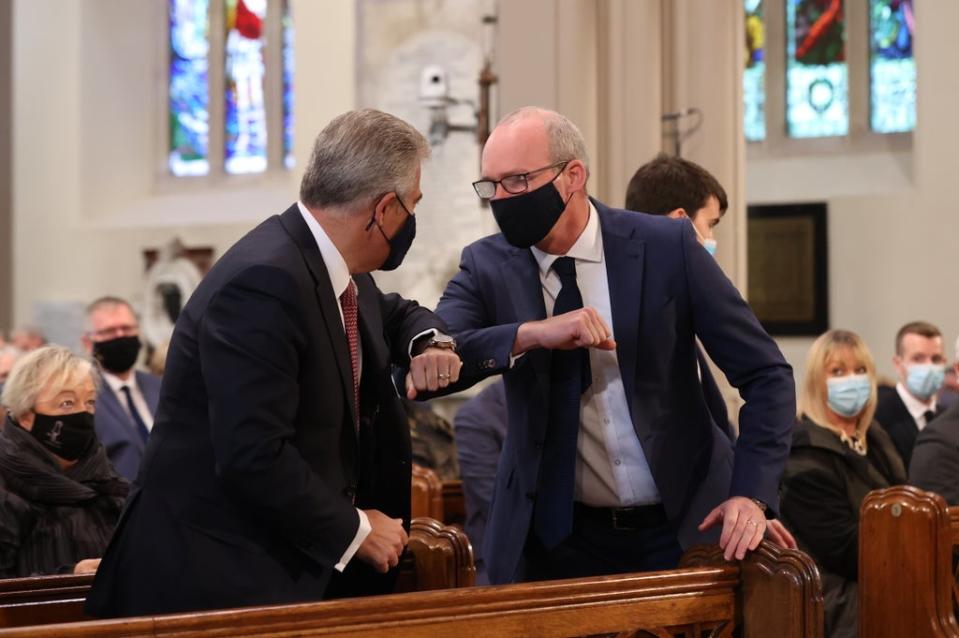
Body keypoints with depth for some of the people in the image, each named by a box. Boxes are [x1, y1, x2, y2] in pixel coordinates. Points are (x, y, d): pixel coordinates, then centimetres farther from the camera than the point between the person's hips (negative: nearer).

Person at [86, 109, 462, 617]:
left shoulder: (334, 270, 5)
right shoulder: (263, 281, -23)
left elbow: (394, 314, 27)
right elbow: (253, 457, -28)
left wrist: (429, 341, 4)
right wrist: (354, 529, -16)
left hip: (295, 555, 9)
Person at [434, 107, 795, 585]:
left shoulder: (667, 247, -9)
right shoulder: (486, 266, -3)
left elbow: (766, 375, -6)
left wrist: (753, 493, -17)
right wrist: (529, 335, -31)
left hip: (683, 529, -1)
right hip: (554, 541, 1)